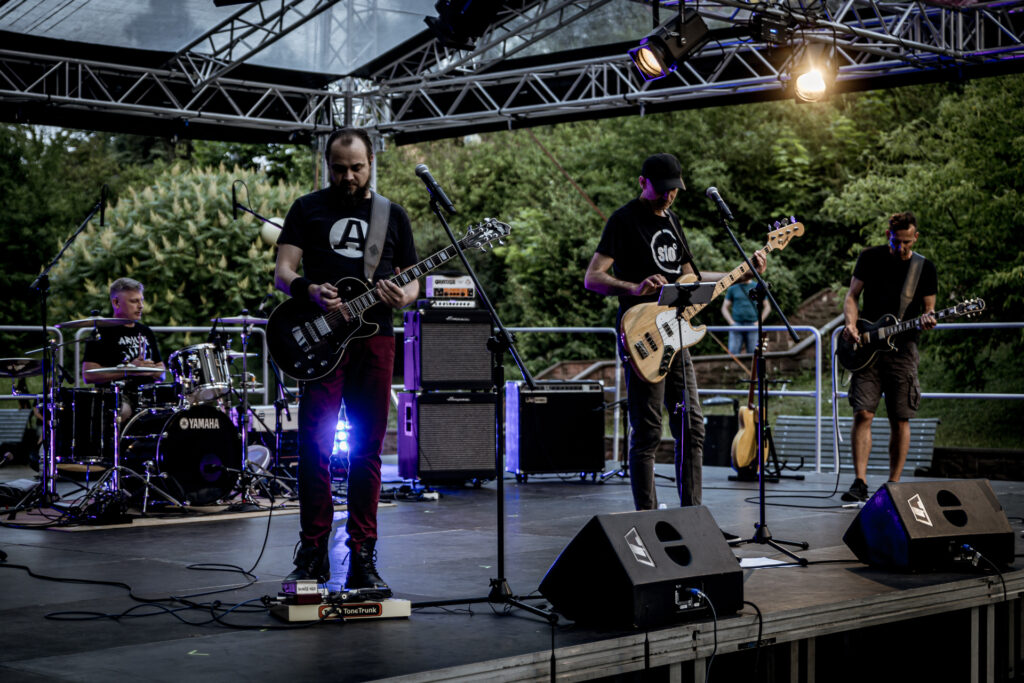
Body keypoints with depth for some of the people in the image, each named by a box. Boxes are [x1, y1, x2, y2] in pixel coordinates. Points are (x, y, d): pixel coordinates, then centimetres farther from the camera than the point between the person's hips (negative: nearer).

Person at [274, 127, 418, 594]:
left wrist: (402, 297, -9)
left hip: (375, 339, 2)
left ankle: (362, 559, 6)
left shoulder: (392, 214, 16)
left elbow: (413, 280, 15)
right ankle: (313, 555, 2)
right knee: (315, 445, -6)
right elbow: (282, 271, 4)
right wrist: (311, 291, -17)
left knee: (367, 450, 2)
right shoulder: (308, 209, 10)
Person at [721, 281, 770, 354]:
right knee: (733, 353, -10)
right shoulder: (732, 289, 10)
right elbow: (724, 308, 11)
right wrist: (732, 322, -4)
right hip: (736, 325, 0)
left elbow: (767, 307, 10)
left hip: (752, 325, 0)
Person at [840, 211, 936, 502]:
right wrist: (851, 325, -10)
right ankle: (860, 482, -7)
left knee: (900, 420, 0)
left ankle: (893, 484, 9)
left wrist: (927, 319, -16)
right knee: (863, 413, -9)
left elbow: (929, 309, 9)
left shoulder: (925, 268, 6)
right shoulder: (870, 258, 6)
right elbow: (852, 296, 8)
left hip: (902, 347, 0)